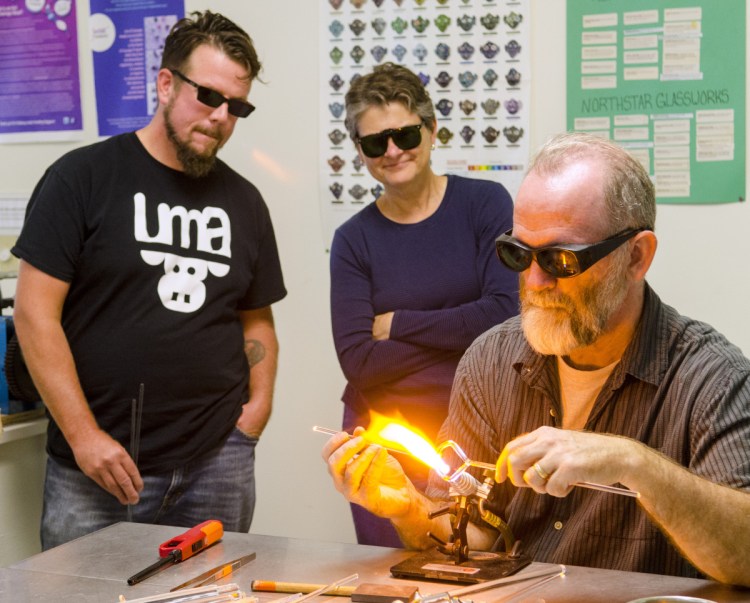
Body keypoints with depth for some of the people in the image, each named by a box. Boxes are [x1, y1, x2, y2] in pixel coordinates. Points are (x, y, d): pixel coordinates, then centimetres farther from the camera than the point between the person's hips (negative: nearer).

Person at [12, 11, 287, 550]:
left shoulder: (244, 202, 12)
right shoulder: (83, 177, -2)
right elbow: (36, 312, -6)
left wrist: (258, 404, 3)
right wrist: (84, 435, -11)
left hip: (217, 466, 4)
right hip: (95, 468, -3)